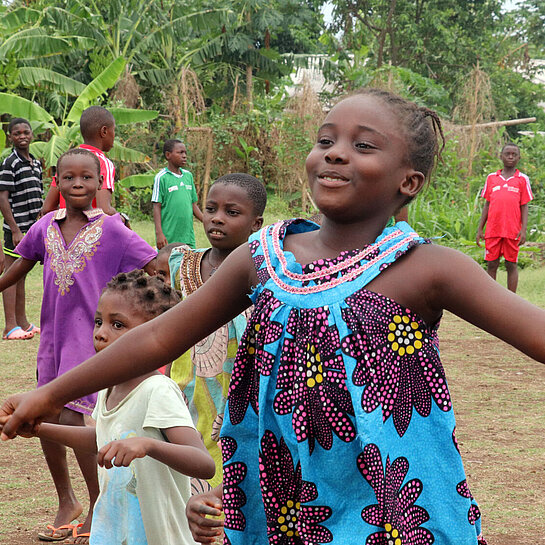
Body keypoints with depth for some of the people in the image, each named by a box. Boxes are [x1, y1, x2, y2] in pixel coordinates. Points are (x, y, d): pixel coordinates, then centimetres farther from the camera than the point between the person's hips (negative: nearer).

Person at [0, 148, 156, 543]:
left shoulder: (111, 230, -8)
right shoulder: (45, 228, 4)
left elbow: (155, 270, -9)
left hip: (92, 336, -5)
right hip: (52, 335, 5)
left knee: (72, 419, -11)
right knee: (45, 421, 9)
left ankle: (99, 507, 9)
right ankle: (66, 502, 30)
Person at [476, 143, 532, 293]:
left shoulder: (522, 179, 5)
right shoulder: (492, 178, 11)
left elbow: (524, 207, 4)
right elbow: (487, 205, 14)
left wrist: (524, 230, -6)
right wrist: (480, 229, 9)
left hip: (513, 231, -2)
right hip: (493, 230, 2)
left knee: (511, 265, 2)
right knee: (491, 265, 3)